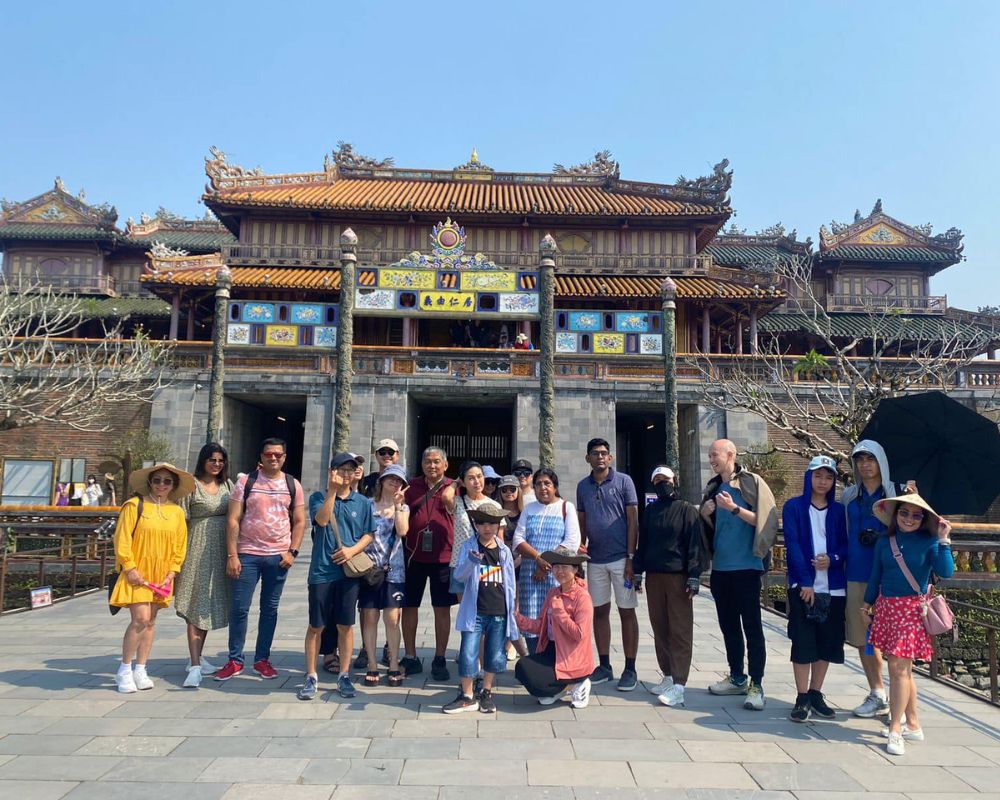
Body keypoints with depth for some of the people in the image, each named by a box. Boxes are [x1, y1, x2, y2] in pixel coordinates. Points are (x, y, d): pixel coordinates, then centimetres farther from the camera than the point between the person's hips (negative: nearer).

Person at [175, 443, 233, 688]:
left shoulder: (227, 484, 10)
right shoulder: (192, 485, -6)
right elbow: (181, 521, -9)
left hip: (221, 552, 5)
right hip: (199, 550, -5)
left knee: (209, 604, 13)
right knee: (196, 606, -5)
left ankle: (197, 657, 27)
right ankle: (195, 666, -5)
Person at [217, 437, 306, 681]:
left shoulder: (293, 485, 6)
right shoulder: (246, 482, 0)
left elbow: (299, 522, 7)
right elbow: (233, 520, -3)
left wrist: (292, 551, -4)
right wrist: (231, 555, -8)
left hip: (278, 556, 2)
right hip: (247, 554, -1)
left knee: (270, 609, 9)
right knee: (239, 608, 0)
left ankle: (262, 659, 20)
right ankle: (235, 660, 14)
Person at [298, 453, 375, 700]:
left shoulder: (363, 503, 6)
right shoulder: (318, 497, 1)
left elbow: (369, 534, 7)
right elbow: (321, 519, -17)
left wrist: (353, 550, -9)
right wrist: (332, 490, -22)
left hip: (349, 571, 1)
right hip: (321, 570, -1)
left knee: (345, 625, 8)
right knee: (316, 626, 6)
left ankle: (344, 676, 20)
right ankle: (311, 677, 19)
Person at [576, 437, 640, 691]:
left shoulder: (623, 481, -4)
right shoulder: (583, 486, 8)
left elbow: (633, 521, -6)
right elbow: (582, 524, 12)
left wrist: (631, 557, -11)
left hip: (621, 558, -4)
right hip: (595, 559, 4)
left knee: (627, 612, 3)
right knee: (599, 611, 10)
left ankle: (630, 669, 13)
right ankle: (604, 666, 22)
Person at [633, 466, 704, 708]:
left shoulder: (686, 510, -1)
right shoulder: (650, 511, 12)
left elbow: (694, 545, -6)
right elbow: (642, 543, 15)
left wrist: (694, 577, -12)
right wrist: (637, 572, 10)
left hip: (678, 577, -5)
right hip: (653, 577, 5)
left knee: (680, 630, -4)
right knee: (660, 629, 10)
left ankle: (678, 686, -5)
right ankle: (668, 676, 21)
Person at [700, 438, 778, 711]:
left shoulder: (751, 483, -5)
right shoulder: (713, 488, 14)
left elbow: (765, 520, -12)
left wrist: (734, 508, -20)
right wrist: (706, 515, 1)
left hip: (746, 567, -7)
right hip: (720, 568, 7)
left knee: (752, 626, -3)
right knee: (728, 625, 13)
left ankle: (756, 685, 3)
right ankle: (737, 678, 25)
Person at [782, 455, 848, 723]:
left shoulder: (839, 511, 10)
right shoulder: (794, 507, 0)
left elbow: (846, 544, 7)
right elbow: (792, 544, -7)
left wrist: (833, 559, -15)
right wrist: (805, 581, -14)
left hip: (834, 587, 3)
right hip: (803, 585, -3)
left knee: (827, 643, 8)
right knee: (803, 642, -2)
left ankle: (815, 694, 21)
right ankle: (802, 699, 8)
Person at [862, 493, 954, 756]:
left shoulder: (928, 542, -5)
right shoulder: (885, 541, 6)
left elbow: (945, 572, -18)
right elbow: (876, 575, 15)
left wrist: (943, 541, -21)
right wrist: (868, 603, 19)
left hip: (912, 608, -5)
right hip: (887, 606, 5)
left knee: (899, 667, -6)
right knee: (902, 668, 12)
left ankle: (896, 730, 4)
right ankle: (912, 725, 26)